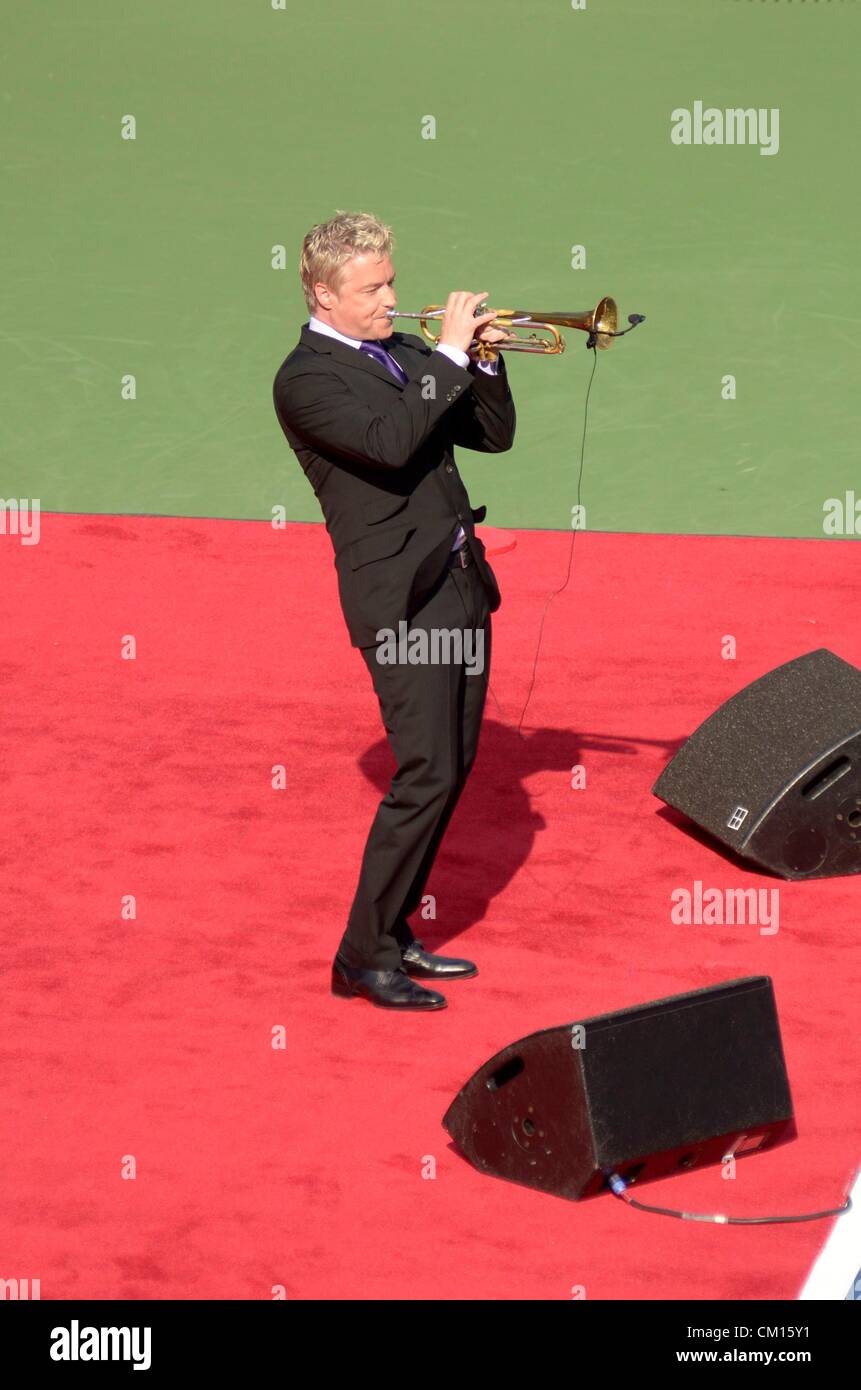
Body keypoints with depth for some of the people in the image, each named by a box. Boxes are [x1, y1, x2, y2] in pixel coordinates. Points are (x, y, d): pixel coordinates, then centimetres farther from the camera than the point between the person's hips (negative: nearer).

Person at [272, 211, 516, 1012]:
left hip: (460, 580, 8)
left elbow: (494, 434, 15)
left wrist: (484, 360, -1)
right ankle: (363, 958, -2)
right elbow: (389, 443, -24)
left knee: (453, 769, 10)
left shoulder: (406, 353, 15)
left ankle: (395, 935, 20)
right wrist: (450, 356, -19)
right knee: (425, 776, -12)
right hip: (400, 594, -8)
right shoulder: (305, 380, -8)